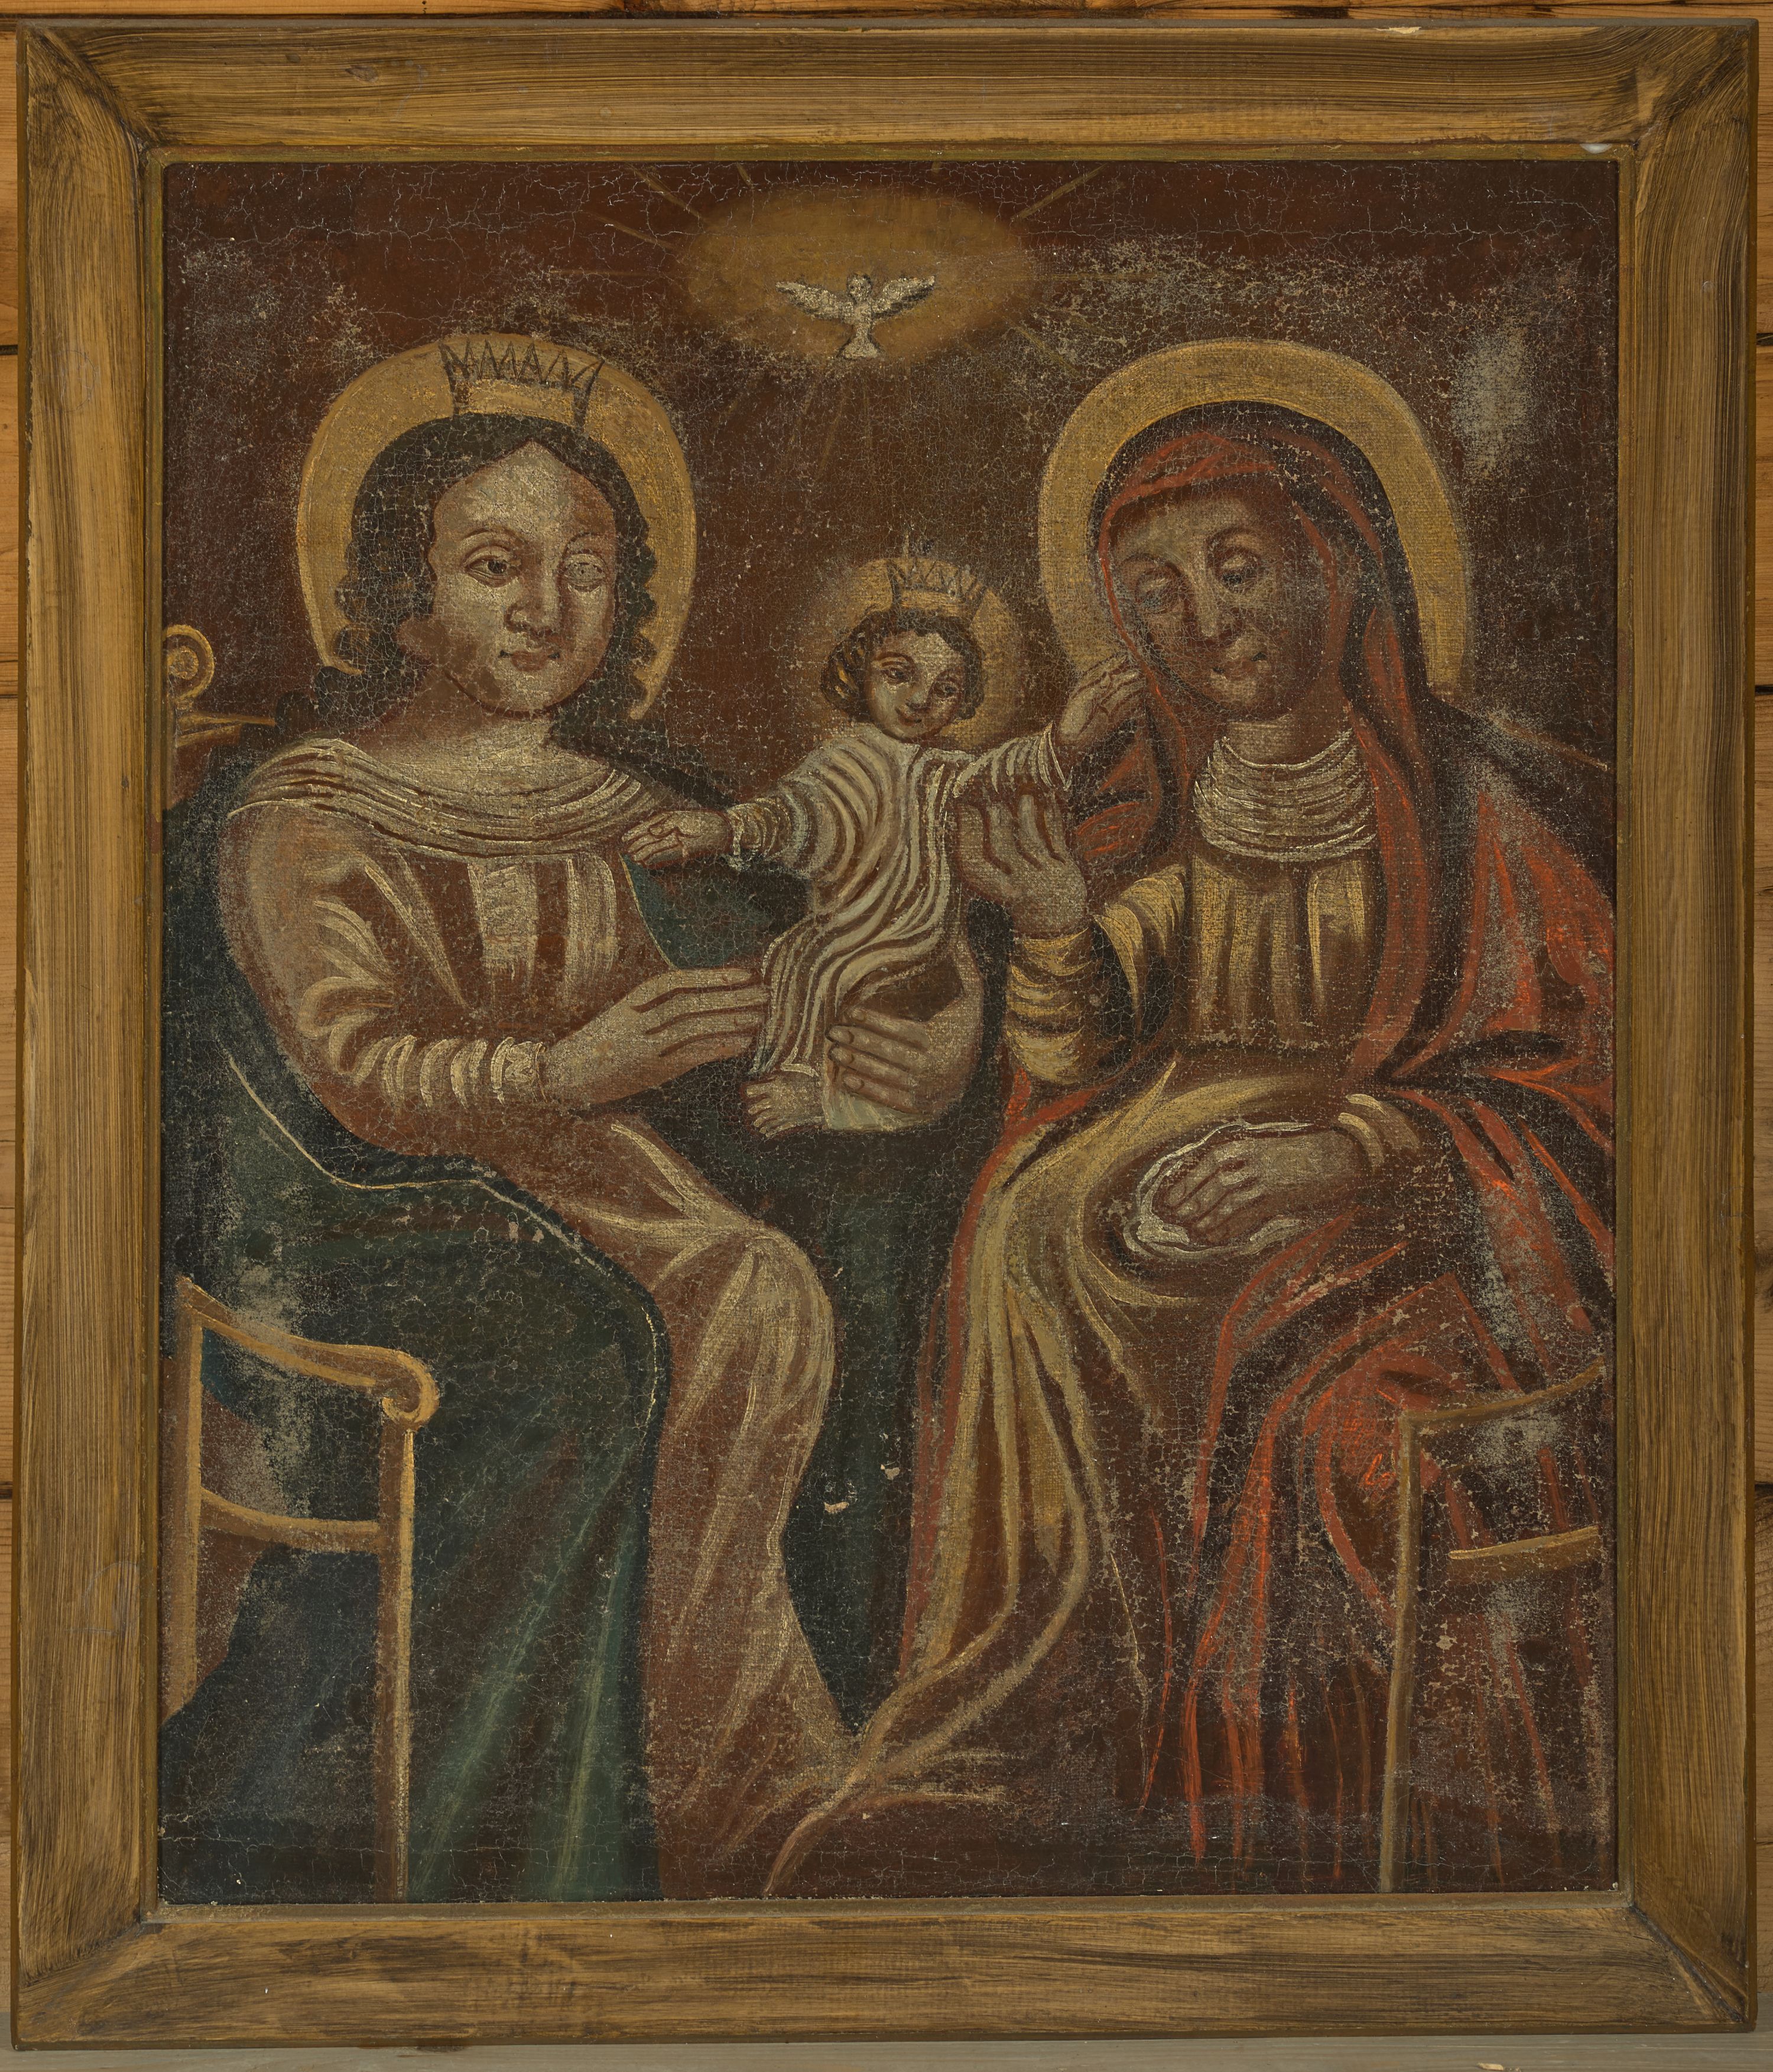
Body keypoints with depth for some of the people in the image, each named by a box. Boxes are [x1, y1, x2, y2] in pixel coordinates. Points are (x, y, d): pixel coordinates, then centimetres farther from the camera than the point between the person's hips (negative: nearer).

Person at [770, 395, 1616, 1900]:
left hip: (1427, 1201, -3)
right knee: (1036, 1237, -25)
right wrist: (1057, 918, -16)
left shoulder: (1478, 802, -4)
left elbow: (1579, 1074, -5)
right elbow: (1075, 1070, 4)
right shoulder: (1162, 807, 9)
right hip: (1197, 1148, 4)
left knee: (1278, 1339, -32)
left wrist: (1354, 1145, -20)